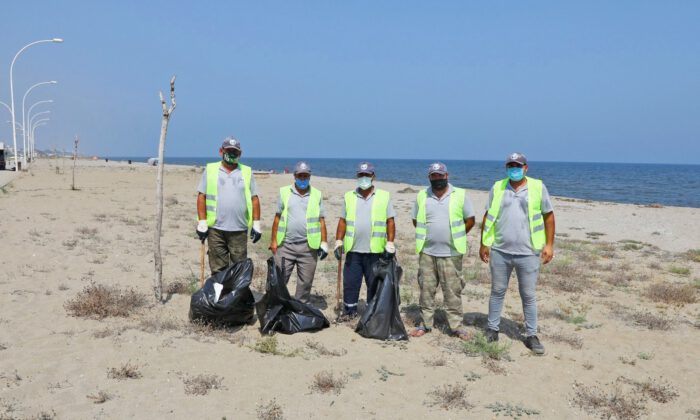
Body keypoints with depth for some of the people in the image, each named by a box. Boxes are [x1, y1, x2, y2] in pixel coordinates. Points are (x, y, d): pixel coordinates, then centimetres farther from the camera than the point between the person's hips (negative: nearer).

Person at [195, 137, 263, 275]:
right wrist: (202, 222, -3)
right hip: (215, 229, -1)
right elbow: (202, 197, 4)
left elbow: (254, 199, 9)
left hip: (239, 230, 1)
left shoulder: (247, 172, 9)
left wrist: (256, 223, 2)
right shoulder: (210, 170, 7)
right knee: (218, 269, 5)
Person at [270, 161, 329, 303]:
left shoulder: (317, 195, 7)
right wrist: (273, 240, 3)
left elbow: (321, 221, 7)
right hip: (285, 245, 0)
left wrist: (324, 243, 0)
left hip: (308, 246, 1)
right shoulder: (284, 192, 6)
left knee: (305, 282, 7)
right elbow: (277, 218, 7)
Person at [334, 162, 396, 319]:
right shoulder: (349, 196, 9)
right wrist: (339, 242, 3)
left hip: (375, 250, -2)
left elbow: (390, 222, 1)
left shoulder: (384, 196, 3)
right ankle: (350, 310, 20)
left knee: (375, 284, 7)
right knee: (350, 282, 6)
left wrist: (390, 244, -6)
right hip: (353, 249, 2)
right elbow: (343, 221, 10)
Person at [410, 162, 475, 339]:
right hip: (427, 252, 2)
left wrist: (456, 237, 2)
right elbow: (416, 220, 16)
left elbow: (470, 220, 5)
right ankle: (425, 323, 20)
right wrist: (425, 235, 6)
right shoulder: (422, 196, 5)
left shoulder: (460, 195, -1)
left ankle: (456, 326, 13)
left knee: (453, 291, 3)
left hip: (451, 253, -2)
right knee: (426, 289, 9)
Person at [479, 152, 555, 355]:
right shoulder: (497, 188, 4)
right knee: (497, 291, 13)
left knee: (528, 296, 8)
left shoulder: (538, 187, -1)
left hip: (528, 253, -1)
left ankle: (531, 335, 19)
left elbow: (548, 216, 3)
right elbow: (488, 217, 8)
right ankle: (492, 329, 26)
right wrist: (484, 243, 5)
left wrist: (549, 244, -2)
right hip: (499, 251, 2)